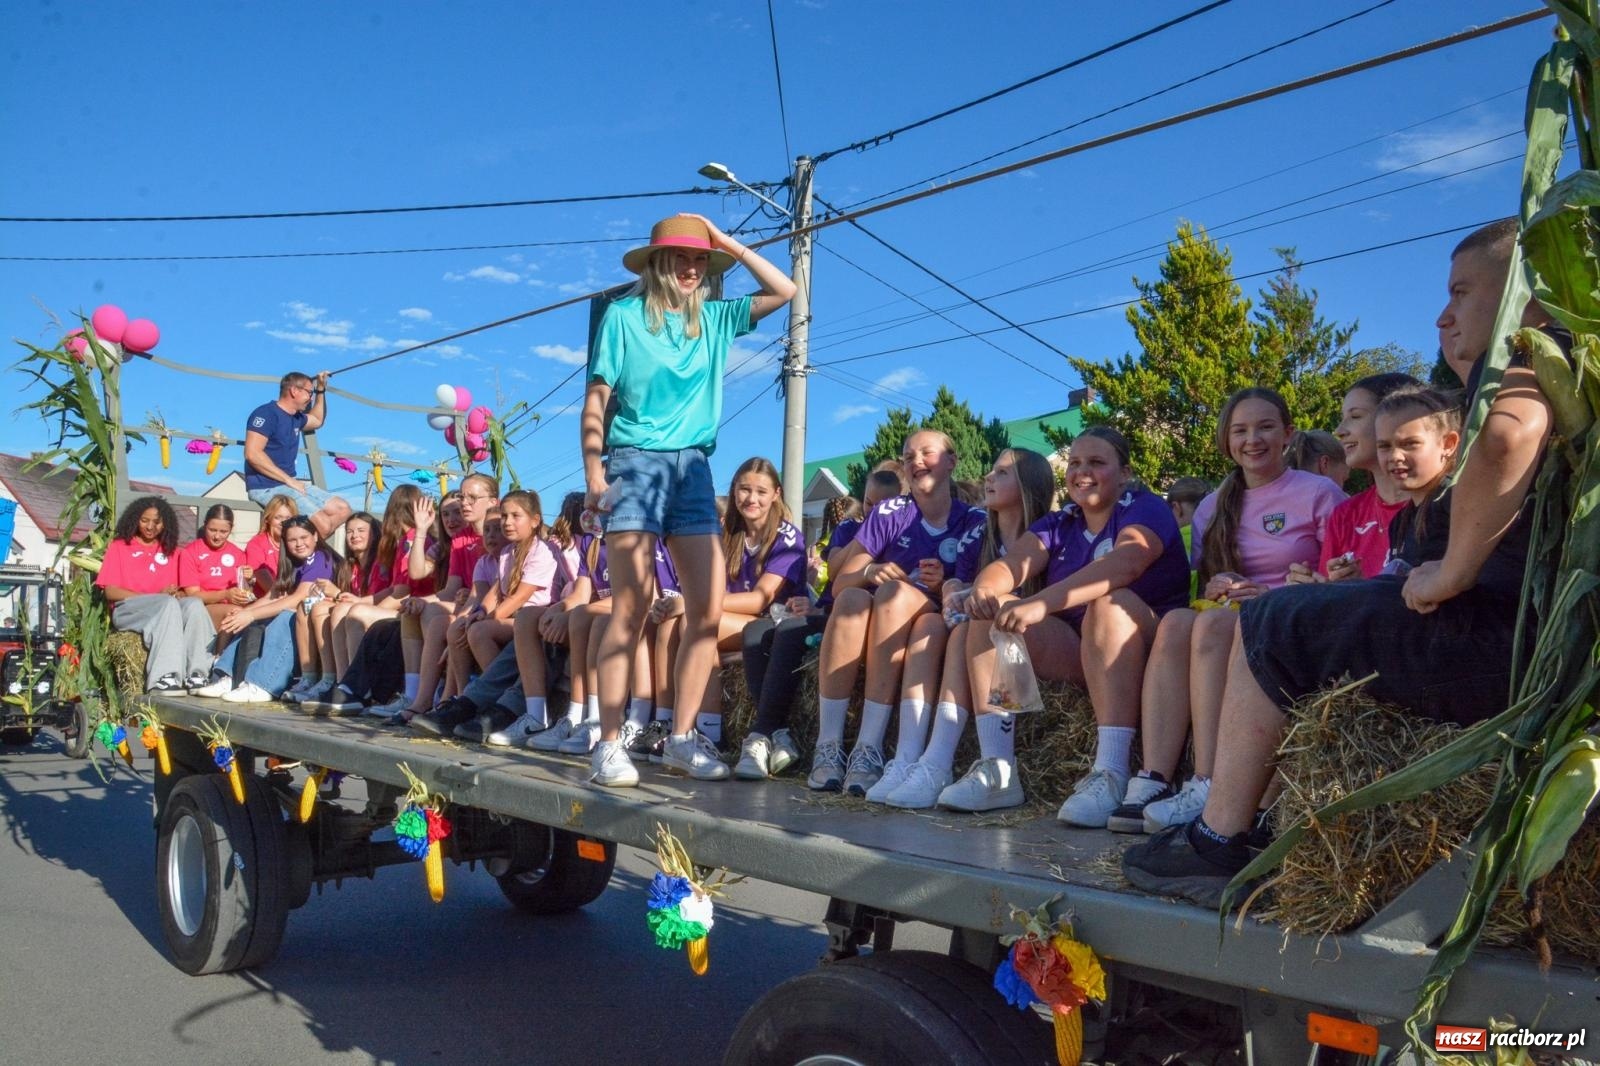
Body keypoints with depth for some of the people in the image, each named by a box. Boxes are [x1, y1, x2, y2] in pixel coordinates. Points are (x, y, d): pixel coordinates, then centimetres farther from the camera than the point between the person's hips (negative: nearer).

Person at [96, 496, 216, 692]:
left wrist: (178, 593, -10)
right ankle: (165, 676, -51)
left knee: (194, 603, -32)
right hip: (128, 610, -3)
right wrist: (156, 596, -10)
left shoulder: (171, 550, 23)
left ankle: (196, 674, -47)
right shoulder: (119, 546, 15)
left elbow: (179, 590, 17)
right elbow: (110, 592, 2)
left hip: (167, 607, 3)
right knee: (169, 603, -36)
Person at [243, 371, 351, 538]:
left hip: (289, 483, 10)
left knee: (343, 509, 3)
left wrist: (321, 390, 27)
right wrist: (288, 479, -21)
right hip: (267, 487, -10)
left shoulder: (296, 417, 15)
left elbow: (318, 421, 39)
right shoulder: (266, 414, -12)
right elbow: (252, 454, -22)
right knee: (323, 524, -25)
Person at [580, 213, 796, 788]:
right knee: (632, 606, -10)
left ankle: (683, 738, 5)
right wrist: (593, 472, -10)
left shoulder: (714, 318, 14)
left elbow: (784, 291, 15)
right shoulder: (624, 315, 3)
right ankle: (609, 744, -4)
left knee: (709, 606, -5)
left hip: (693, 467, 5)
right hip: (636, 462, -4)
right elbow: (595, 400, 0)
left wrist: (731, 245, 11)